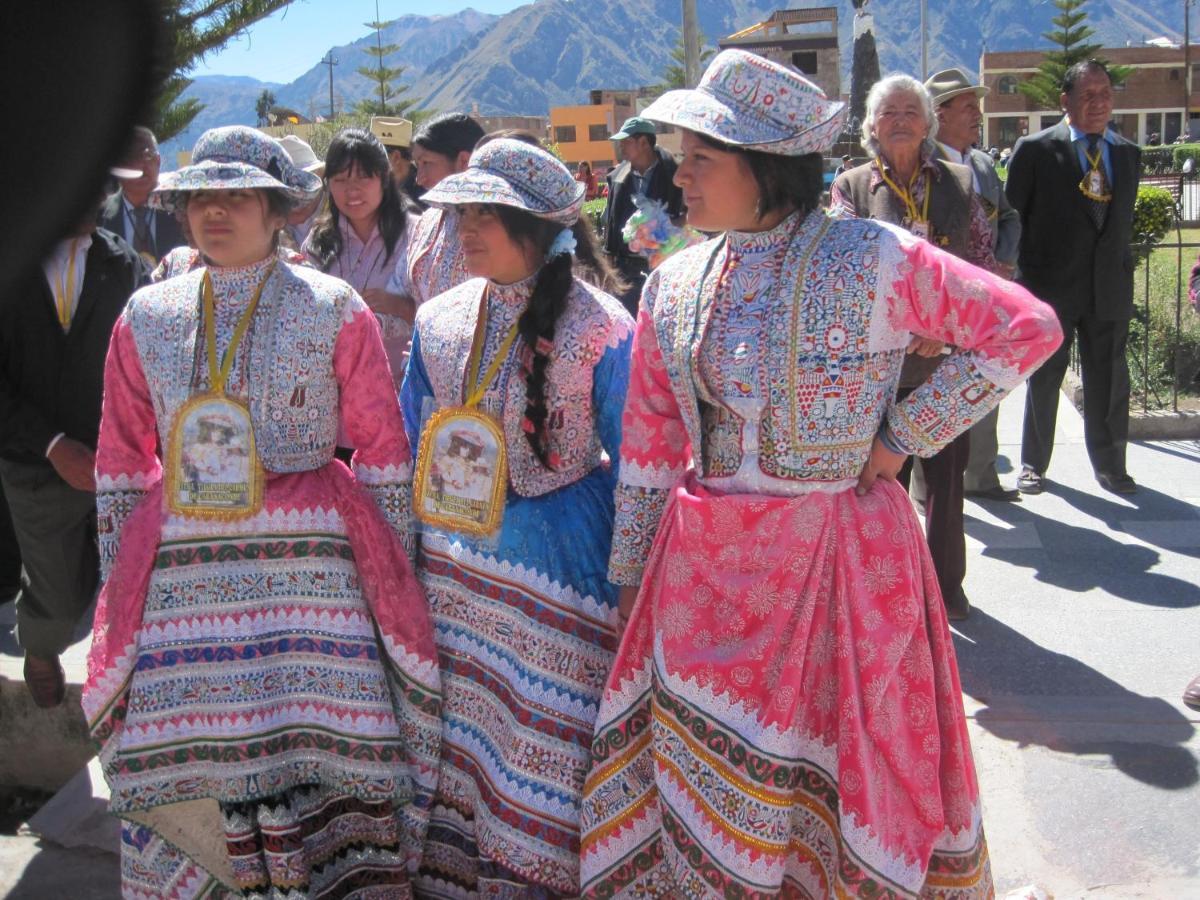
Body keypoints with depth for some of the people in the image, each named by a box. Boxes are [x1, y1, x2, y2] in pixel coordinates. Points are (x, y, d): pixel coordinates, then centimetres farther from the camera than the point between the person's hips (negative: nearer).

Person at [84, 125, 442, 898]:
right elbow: (122, 462, 13)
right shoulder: (146, 317, 10)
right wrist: (120, 581, 12)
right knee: (187, 754, 4)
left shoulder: (334, 308, 0)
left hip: (310, 565, -3)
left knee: (321, 743, -4)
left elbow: (384, 450, 2)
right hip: (180, 578, 3)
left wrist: (390, 568, 2)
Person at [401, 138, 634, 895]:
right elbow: (412, 449, 13)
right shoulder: (439, 321, 4)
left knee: (552, 740, 3)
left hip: (562, 556, -4)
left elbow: (632, 465, -6)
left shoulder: (599, 328, -11)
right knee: (461, 730, 12)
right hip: (455, 559, 5)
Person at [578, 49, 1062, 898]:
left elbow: (1027, 327, -8)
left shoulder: (870, 259, -10)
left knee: (833, 759, 9)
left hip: (836, 562, -4)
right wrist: (631, 579, 11)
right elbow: (648, 447, 9)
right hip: (702, 568, 4)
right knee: (700, 783, 13)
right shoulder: (674, 285, 4)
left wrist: (903, 436, -8)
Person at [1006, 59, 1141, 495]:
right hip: (1051, 287, -3)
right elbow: (1012, 217, -2)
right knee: (1044, 378, 8)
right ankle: (1033, 464, 22)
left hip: (1109, 289, 4)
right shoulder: (1035, 149, -4)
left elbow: (1124, 219, 15)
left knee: (1109, 380, 8)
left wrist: (1123, 271, 8)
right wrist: (1023, 278, -4)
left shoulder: (1128, 153, 10)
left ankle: (1109, 465, 22)